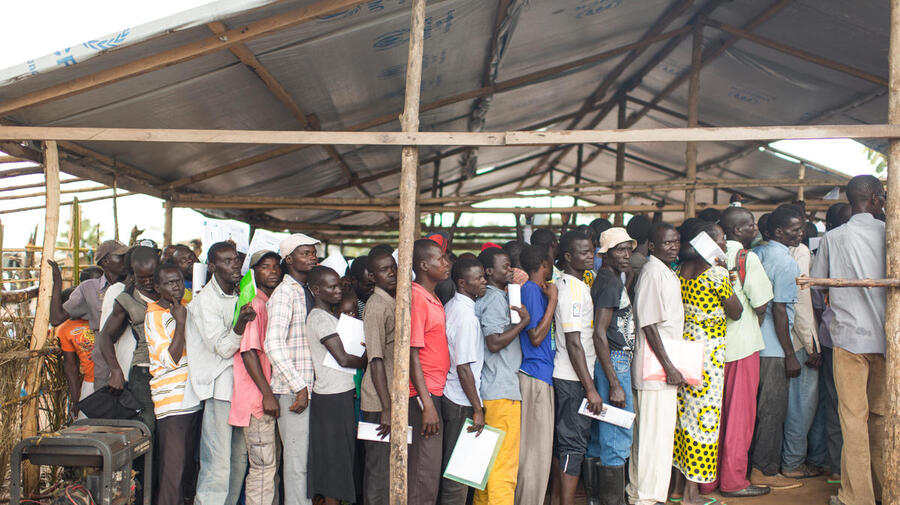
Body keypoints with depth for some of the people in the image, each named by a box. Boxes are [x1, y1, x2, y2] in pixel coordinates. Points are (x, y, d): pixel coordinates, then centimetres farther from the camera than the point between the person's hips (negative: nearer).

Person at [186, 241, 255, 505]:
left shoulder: (238, 295, 12)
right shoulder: (205, 300, -10)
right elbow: (223, 348, -16)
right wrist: (241, 322, -32)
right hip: (218, 386, -7)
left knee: (239, 459, 11)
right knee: (218, 465, -9)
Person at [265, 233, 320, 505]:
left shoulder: (308, 292, 17)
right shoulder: (284, 292, -10)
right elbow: (273, 345, -20)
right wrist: (299, 387, -19)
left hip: (309, 386, 8)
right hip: (293, 389, -8)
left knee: (308, 455, 12)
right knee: (297, 458, -3)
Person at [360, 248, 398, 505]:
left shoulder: (395, 302, 12)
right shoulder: (376, 306, -14)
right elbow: (376, 361, -19)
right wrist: (387, 409, -22)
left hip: (396, 397, 8)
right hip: (380, 401, -8)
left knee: (391, 465, 14)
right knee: (380, 468, -1)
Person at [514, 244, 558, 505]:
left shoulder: (535, 290, 17)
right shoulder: (532, 290, -12)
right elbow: (536, 337, -17)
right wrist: (553, 300, -14)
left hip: (539, 375, 10)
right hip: (536, 376, -10)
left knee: (533, 448, 14)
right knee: (537, 449, -4)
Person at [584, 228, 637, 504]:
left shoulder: (608, 279, 15)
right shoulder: (611, 282, -15)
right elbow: (600, 333, -22)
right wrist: (615, 384, -23)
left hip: (616, 360, 11)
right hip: (614, 361, -11)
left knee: (599, 435, 16)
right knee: (619, 436, -6)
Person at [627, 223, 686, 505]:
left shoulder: (667, 272, 17)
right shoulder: (652, 271, -15)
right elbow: (649, 324, -19)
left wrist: (672, 365, 19)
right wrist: (668, 366, -20)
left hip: (665, 365, 10)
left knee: (657, 432, 15)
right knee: (655, 433, -5)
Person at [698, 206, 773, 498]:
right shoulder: (747, 257, -13)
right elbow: (761, 306, -13)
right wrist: (754, 328, 7)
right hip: (742, 344, -6)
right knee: (740, 413, 4)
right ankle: (733, 481, 12)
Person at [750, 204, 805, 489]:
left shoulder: (756, 253, 10)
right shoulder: (785, 261, -14)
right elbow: (780, 310, -18)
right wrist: (790, 355, -14)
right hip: (773, 348, -8)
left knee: (759, 406, 16)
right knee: (773, 410, 1)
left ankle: (756, 464, 25)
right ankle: (765, 471, 8)